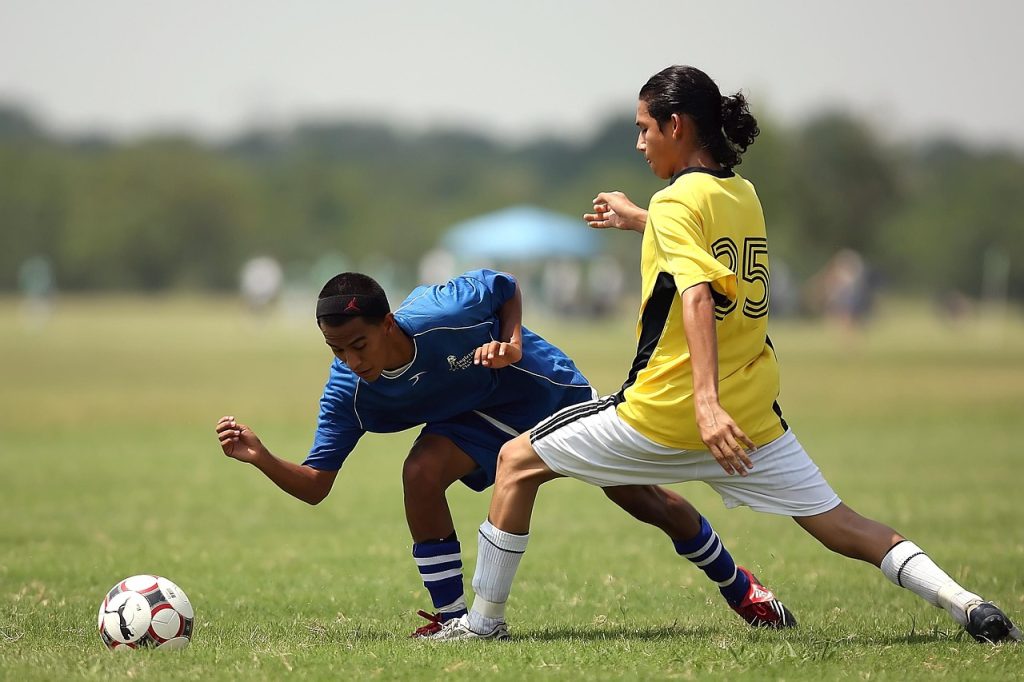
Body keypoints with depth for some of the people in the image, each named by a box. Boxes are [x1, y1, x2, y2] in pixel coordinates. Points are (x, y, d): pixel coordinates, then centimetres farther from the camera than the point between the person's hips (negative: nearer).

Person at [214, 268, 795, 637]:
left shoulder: (441, 313, -37)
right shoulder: (348, 393, -25)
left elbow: (506, 288, -15)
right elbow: (314, 484, -23)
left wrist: (512, 344, -31)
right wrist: (262, 458, -39)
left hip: (550, 389, -2)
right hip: (479, 419, 2)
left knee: (646, 502, 6)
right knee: (422, 471, -30)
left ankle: (742, 591, 31)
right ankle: (451, 617, -15)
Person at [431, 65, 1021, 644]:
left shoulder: (677, 202, -10)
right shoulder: (745, 196, 11)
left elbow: (697, 297, -25)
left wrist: (706, 400, -36)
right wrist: (640, 219, 47)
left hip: (665, 415, -6)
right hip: (752, 416, 6)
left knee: (518, 462, 9)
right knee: (840, 525, 7)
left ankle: (485, 620, 11)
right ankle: (971, 607, -11)